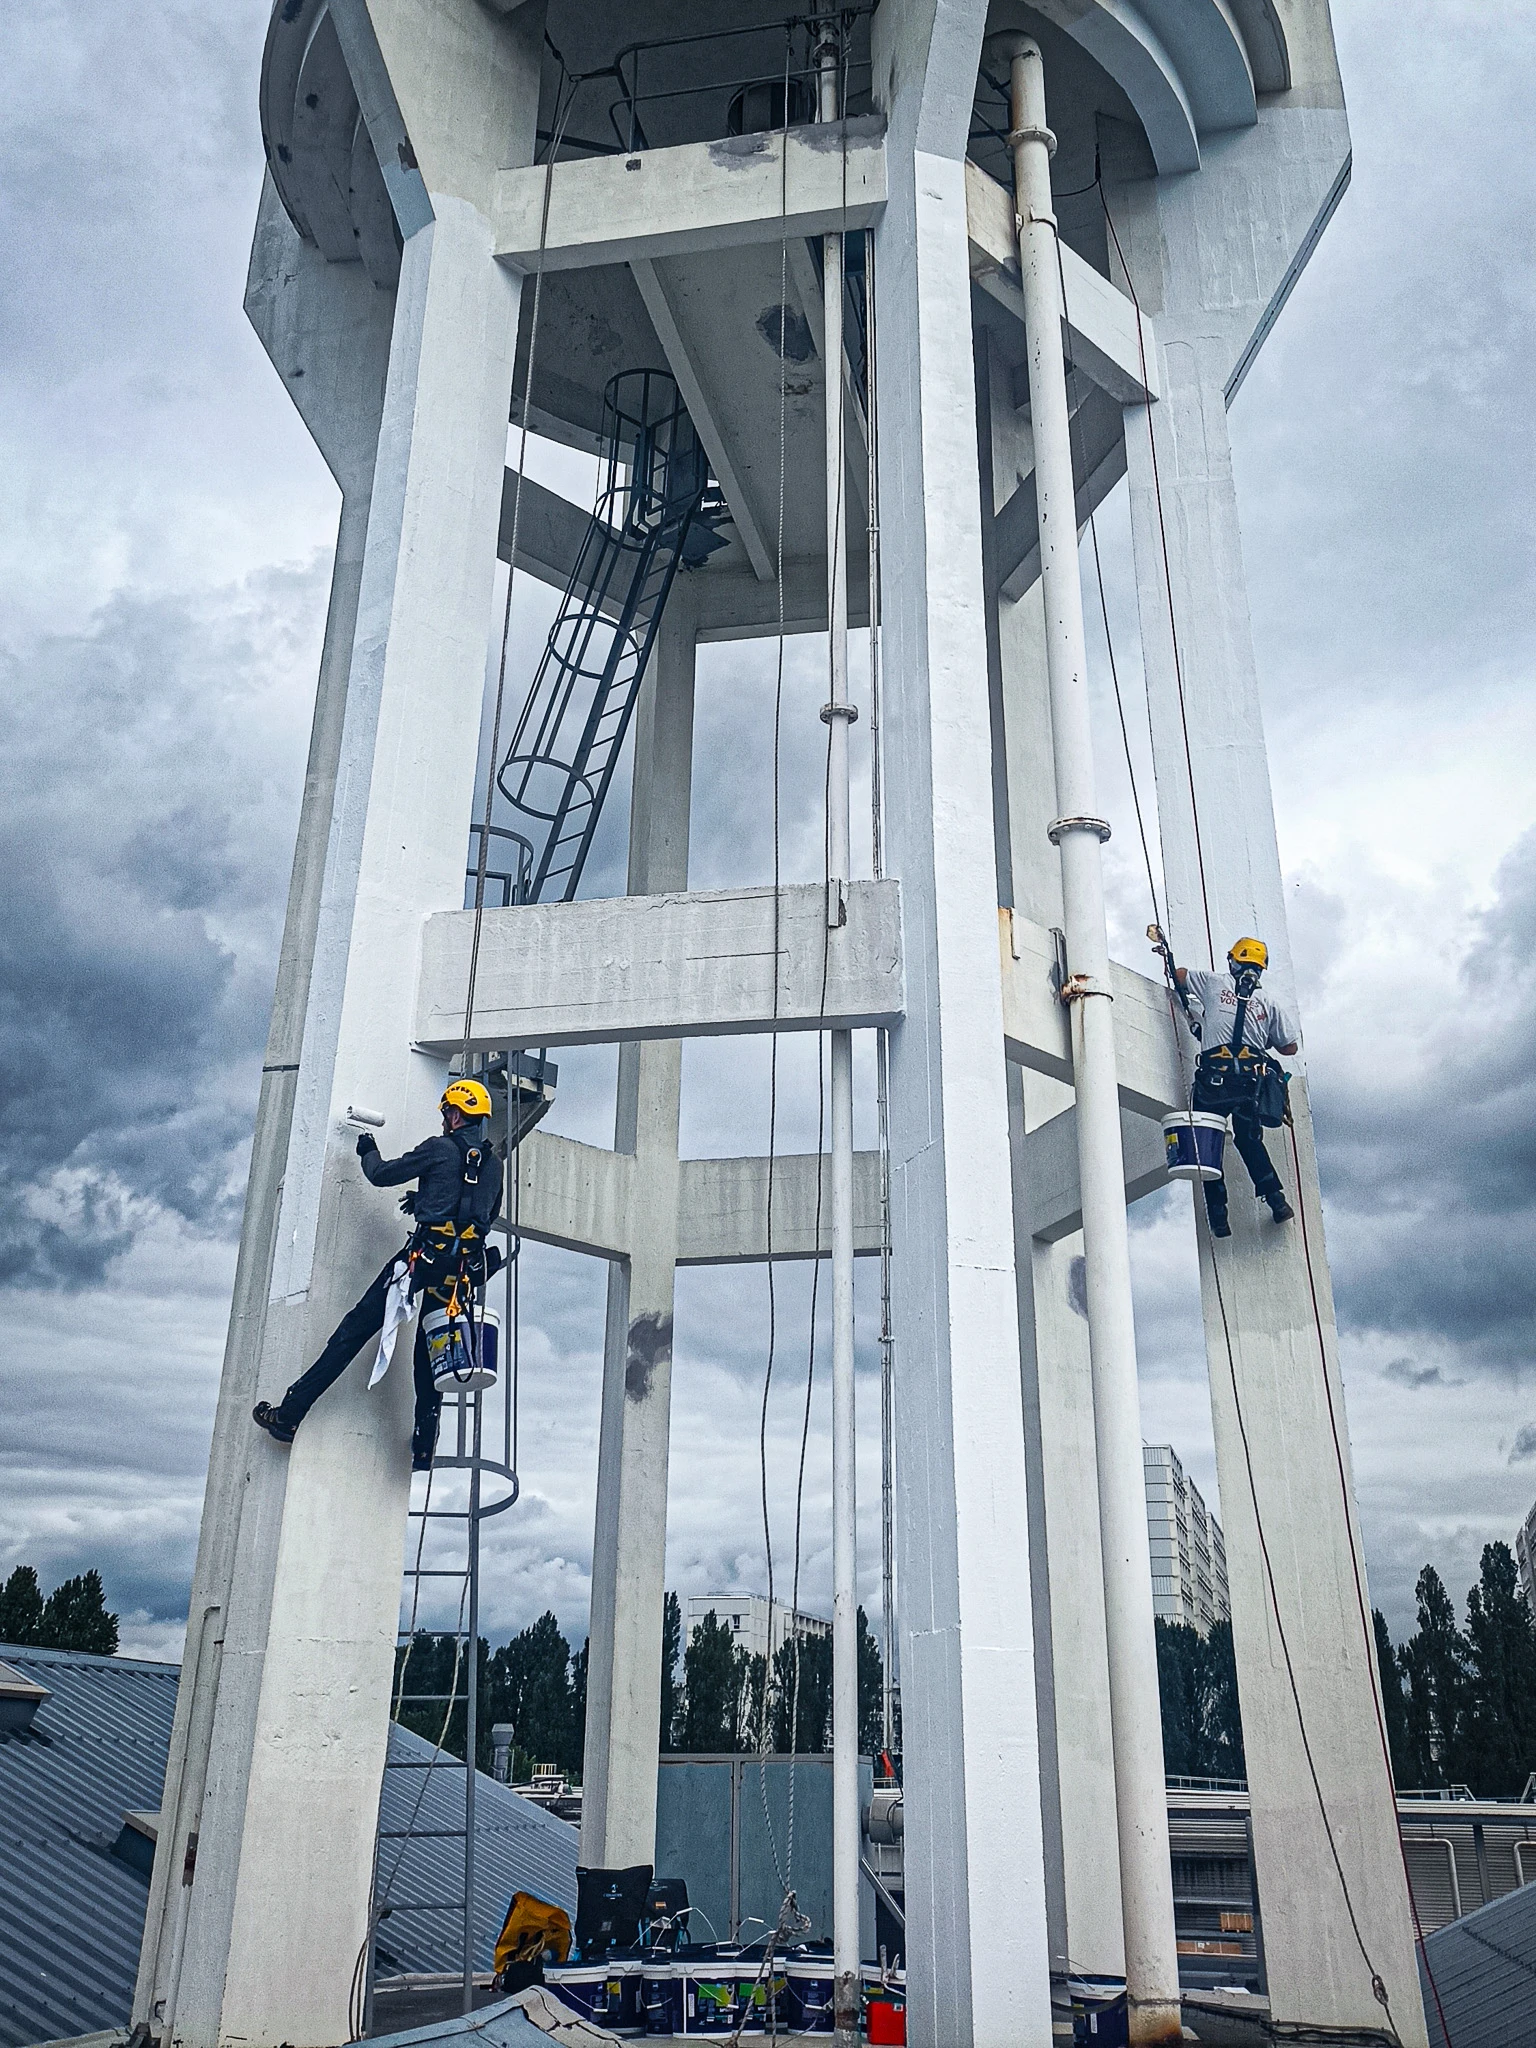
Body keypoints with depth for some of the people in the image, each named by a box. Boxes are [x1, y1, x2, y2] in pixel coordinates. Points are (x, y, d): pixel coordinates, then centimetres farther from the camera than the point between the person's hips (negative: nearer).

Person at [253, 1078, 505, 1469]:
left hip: (425, 1256, -5)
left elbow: (382, 1174, 1)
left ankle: (289, 1414, -1)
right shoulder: (494, 1165, 15)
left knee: (354, 1331, -1)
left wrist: (368, 1151, 24)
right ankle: (424, 1447, 11)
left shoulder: (441, 1148, -3)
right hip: (464, 1270, 6)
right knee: (431, 1349, 16)